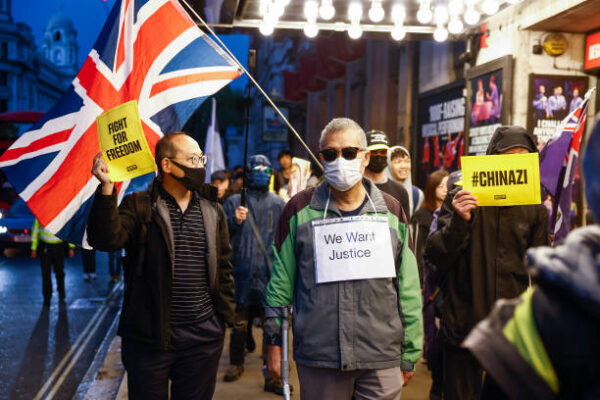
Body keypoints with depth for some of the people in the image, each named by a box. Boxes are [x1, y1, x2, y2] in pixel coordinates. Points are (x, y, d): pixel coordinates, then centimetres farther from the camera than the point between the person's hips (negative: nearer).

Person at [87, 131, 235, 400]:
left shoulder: (213, 211, 9)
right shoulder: (138, 206, -3)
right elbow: (106, 240, -20)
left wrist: (226, 314, 9)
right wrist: (106, 188, -29)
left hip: (203, 337, 3)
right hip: (150, 335, -3)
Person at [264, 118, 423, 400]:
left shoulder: (391, 212, 6)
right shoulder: (300, 210, 2)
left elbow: (408, 289, 9)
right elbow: (280, 282, 6)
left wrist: (409, 354, 9)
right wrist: (274, 344, 4)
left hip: (382, 361, 1)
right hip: (318, 360, -1)